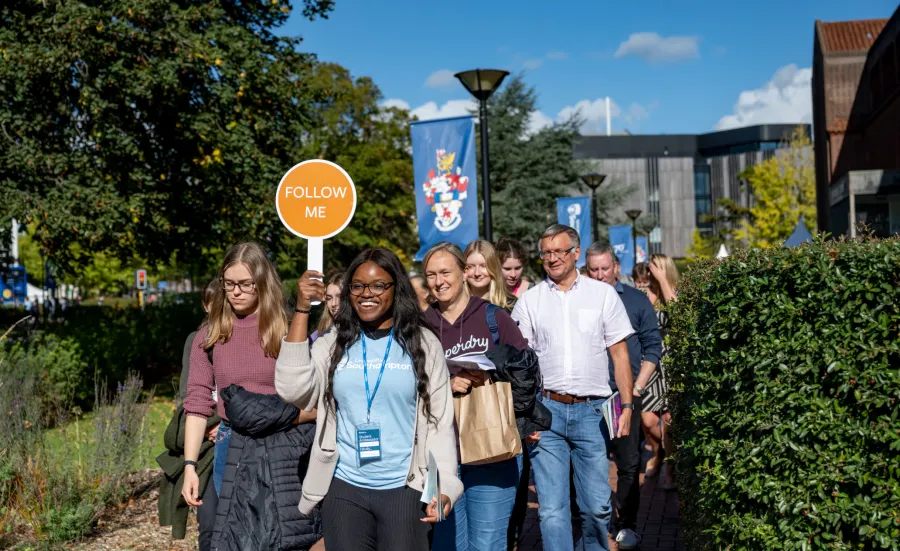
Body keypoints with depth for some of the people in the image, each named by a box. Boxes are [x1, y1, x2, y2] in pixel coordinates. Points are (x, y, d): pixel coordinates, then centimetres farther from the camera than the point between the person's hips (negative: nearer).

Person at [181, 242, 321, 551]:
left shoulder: (288, 330, -4)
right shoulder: (211, 334, 4)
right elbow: (198, 403, 0)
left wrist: (277, 418, -16)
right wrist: (190, 465, -5)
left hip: (283, 451, -2)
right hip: (233, 452, 2)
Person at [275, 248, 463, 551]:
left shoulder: (424, 344, 0)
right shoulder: (333, 344, 4)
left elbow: (440, 423, 0)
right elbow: (293, 390, -11)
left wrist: (443, 487, -9)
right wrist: (302, 310, -11)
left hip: (405, 489, -1)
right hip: (344, 489, 2)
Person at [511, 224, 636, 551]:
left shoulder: (603, 294, 7)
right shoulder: (529, 300, 7)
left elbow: (620, 353, 8)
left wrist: (627, 405, 0)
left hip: (592, 411, 0)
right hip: (546, 411, 0)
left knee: (597, 505, 6)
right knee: (551, 508, -2)